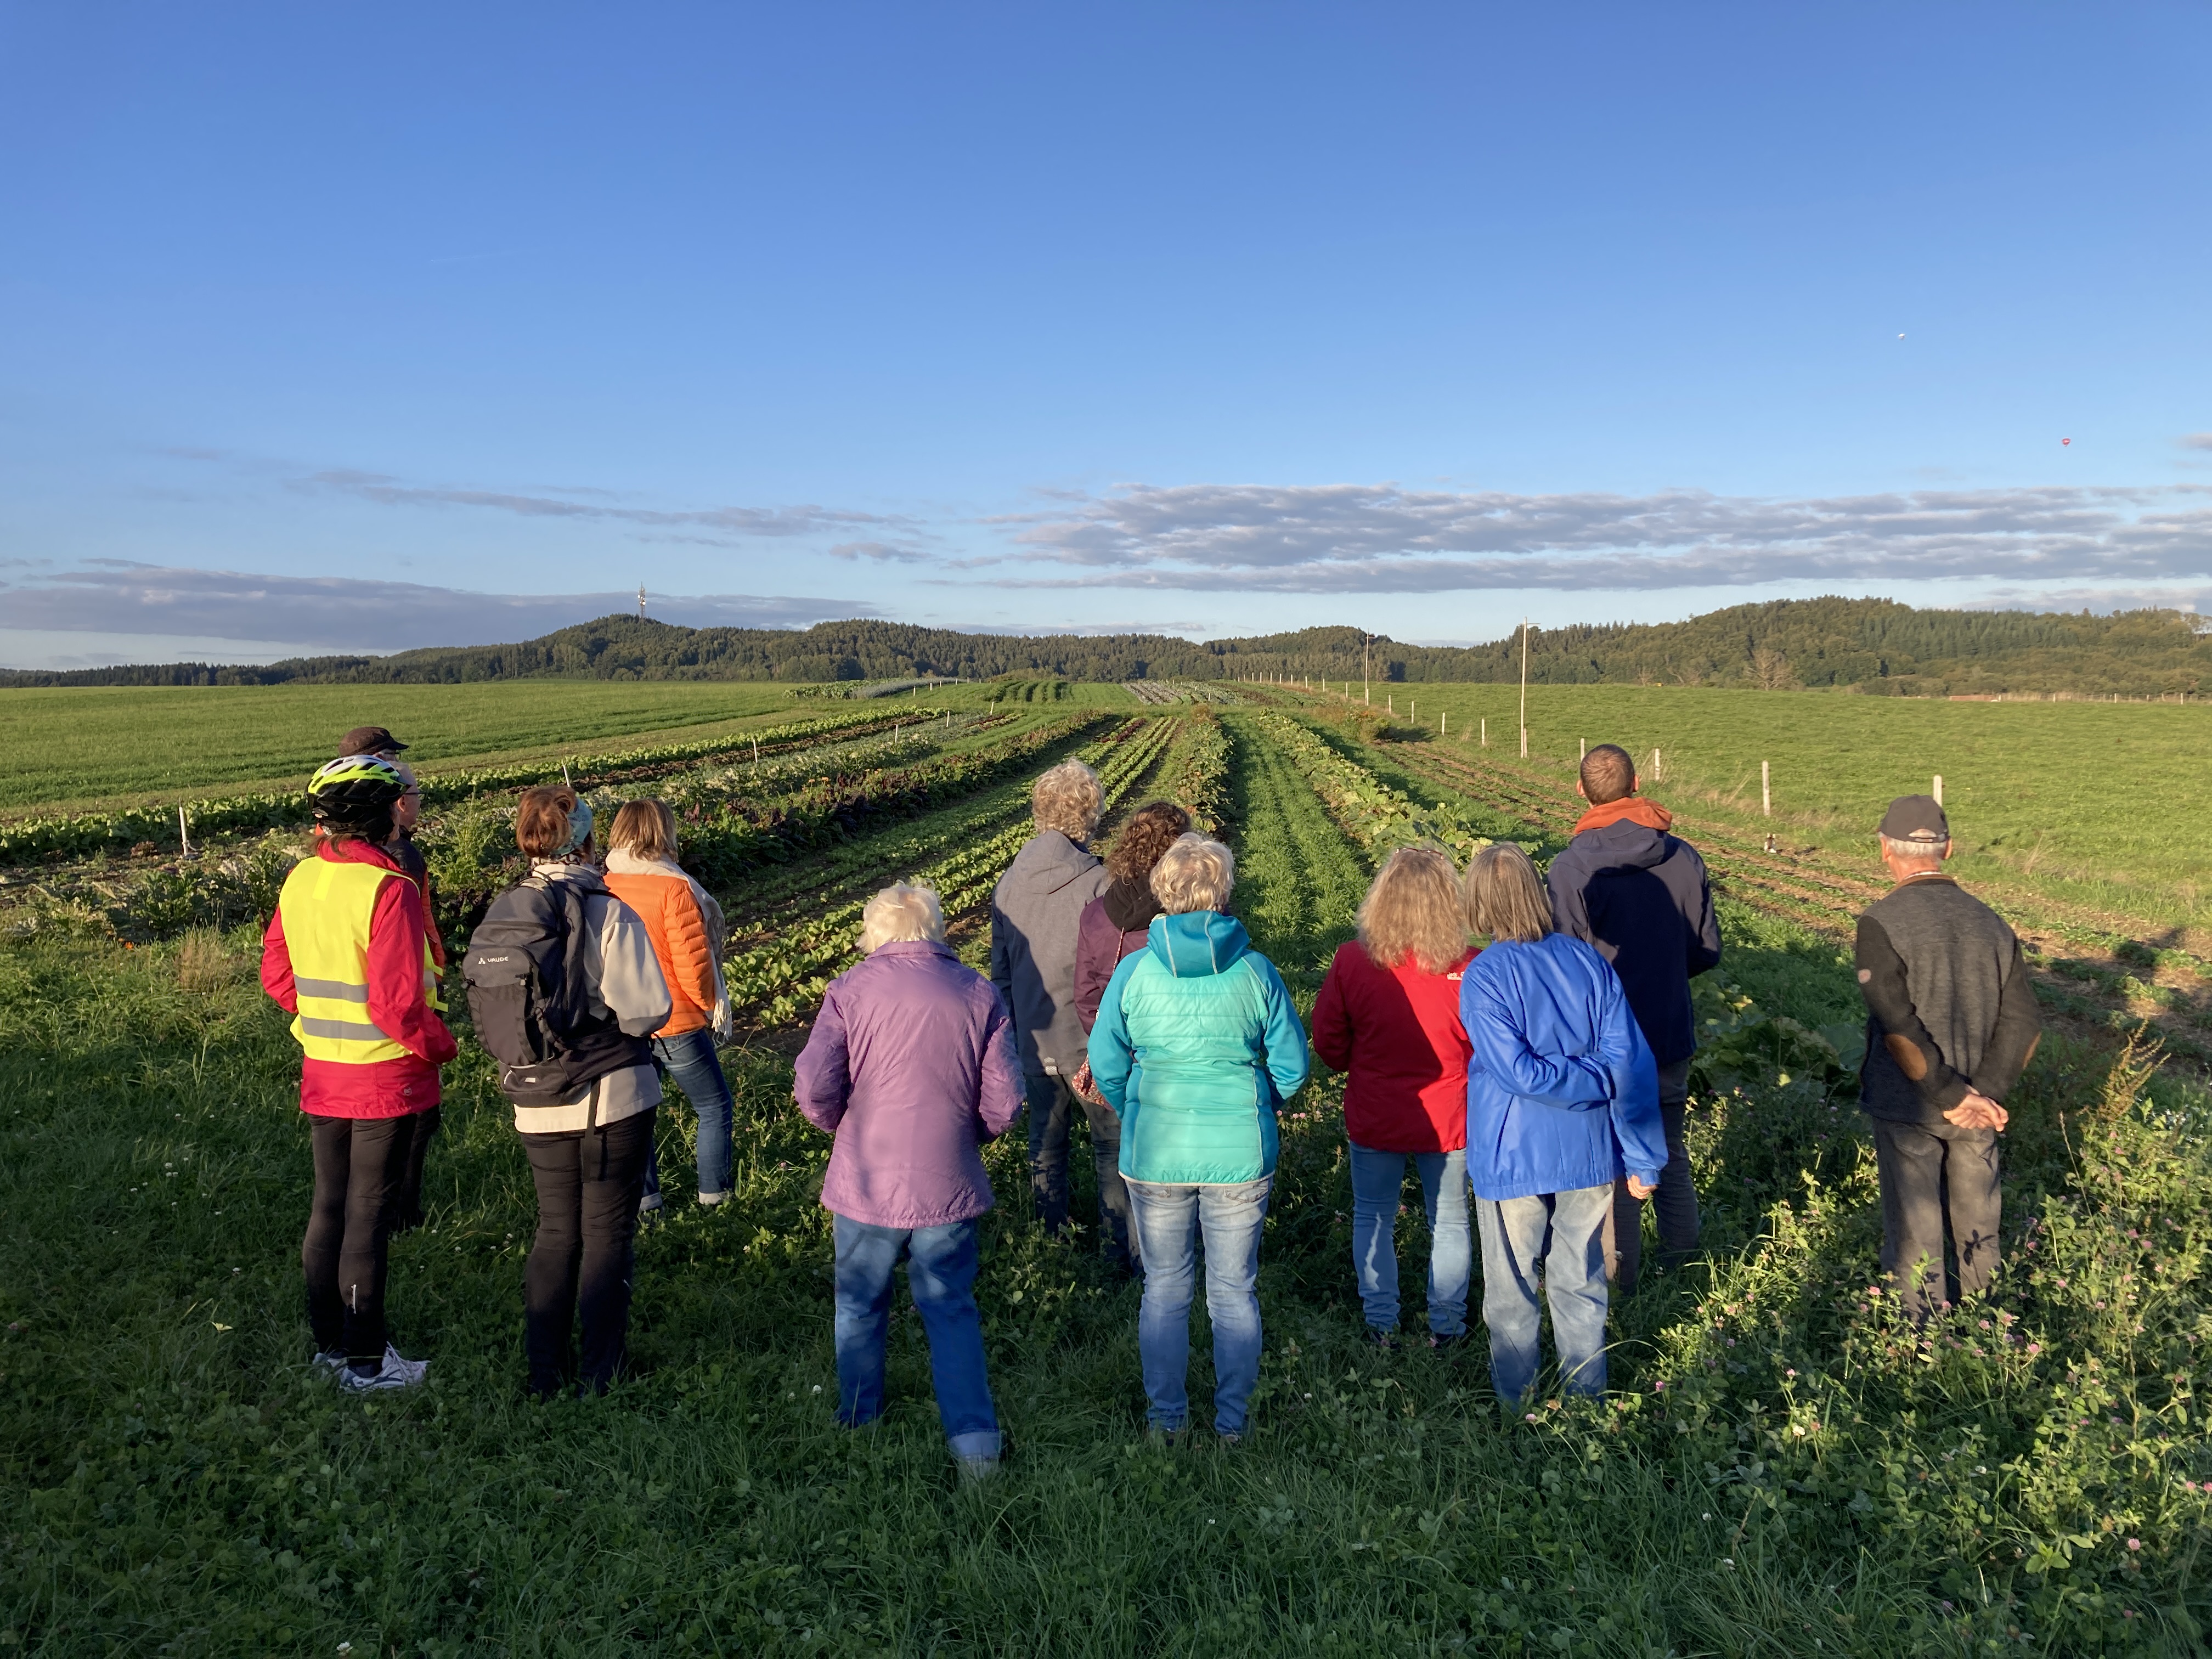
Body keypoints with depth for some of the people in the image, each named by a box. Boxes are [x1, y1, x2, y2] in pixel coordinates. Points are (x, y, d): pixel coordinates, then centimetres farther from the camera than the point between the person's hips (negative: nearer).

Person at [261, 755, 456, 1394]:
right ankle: (364, 1361, 14)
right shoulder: (388, 888, -21)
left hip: (322, 1072, 7)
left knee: (329, 1206, 17)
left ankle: (330, 1342, 30)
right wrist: (439, 1046, -8)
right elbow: (396, 1001, -24)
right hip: (386, 1077, -7)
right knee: (368, 1213, 3)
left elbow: (277, 975, 11)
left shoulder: (300, 880, 2)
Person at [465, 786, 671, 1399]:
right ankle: (600, 1374, 16)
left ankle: (544, 1371, 24)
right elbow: (647, 1011, -19)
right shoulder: (609, 915, -17)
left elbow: (490, 1013, 3)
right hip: (612, 1099, -5)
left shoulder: (499, 917, -1)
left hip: (536, 1106, 5)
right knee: (609, 1233, 9)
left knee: (556, 1232, 18)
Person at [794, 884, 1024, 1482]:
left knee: (860, 1306, 20)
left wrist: (839, 1125, 8)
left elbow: (815, 1085, -13)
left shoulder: (850, 989, -5)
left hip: (867, 1182, -1)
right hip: (949, 1185, 1)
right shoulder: (979, 994, 0)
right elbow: (1004, 1101, -4)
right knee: (952, 1310, 14)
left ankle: (859, 1424, 36)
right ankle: (975, 1442, 9)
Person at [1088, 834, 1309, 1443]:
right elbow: (1292, 1066, -3)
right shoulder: (1255, 971, -9)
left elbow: (1105, 1064, -1)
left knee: (1165, 1287, 17)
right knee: (1235, 1289, 15)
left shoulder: (1134, 970, -9)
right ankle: (1232, 1420, 27)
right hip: (1241, 1155, 0)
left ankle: (1167, 1418, 29)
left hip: (1154, 1154, 0)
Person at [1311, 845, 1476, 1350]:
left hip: (1374, 1119, 0)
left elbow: (1329, 1044, -8)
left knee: (1373, 1218, 21)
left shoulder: (1352, 961, -19)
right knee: (1450, 1222, 20)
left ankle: (1381, 1323, 31)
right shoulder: (1467, 968, -21)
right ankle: (1446, 1325, 33)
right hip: (1447, 1119, 0)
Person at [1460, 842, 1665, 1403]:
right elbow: (1632, 1062, -6)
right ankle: (1587, 1397, 35)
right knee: (1581, 1284, 19)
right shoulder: (1590, 962, -6)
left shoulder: (1482, 979, -17)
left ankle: (1517, 1404, 30)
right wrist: (1644, 1158, -1)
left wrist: (1602, 1081, -8)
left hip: (1513, 1160, -3)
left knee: (1511, 1292, 15)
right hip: (1588, 1154, 4)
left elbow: (1519, 1074, -22)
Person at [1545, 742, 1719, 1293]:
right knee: (1671, 1150, 21)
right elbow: (1707, 951, 3)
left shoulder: (1570, 867, -19)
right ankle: (1684, 1263, 32)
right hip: (1672, 1034, 4)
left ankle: (1621, 1274, 21)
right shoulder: (1684, 857, -5)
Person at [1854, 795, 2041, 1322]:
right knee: (1978, 1229, 21)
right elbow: (2024, 1023, -5)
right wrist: (1985, 1093, -10)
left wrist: (1951, 1096, -16)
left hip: (1908, 1110, -5)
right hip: (1978, 1113, 5)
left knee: (1914, 1237, 8)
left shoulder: (1880, 923, -16)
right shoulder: (1991, 923, 0)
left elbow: (1898, 1026, -23)